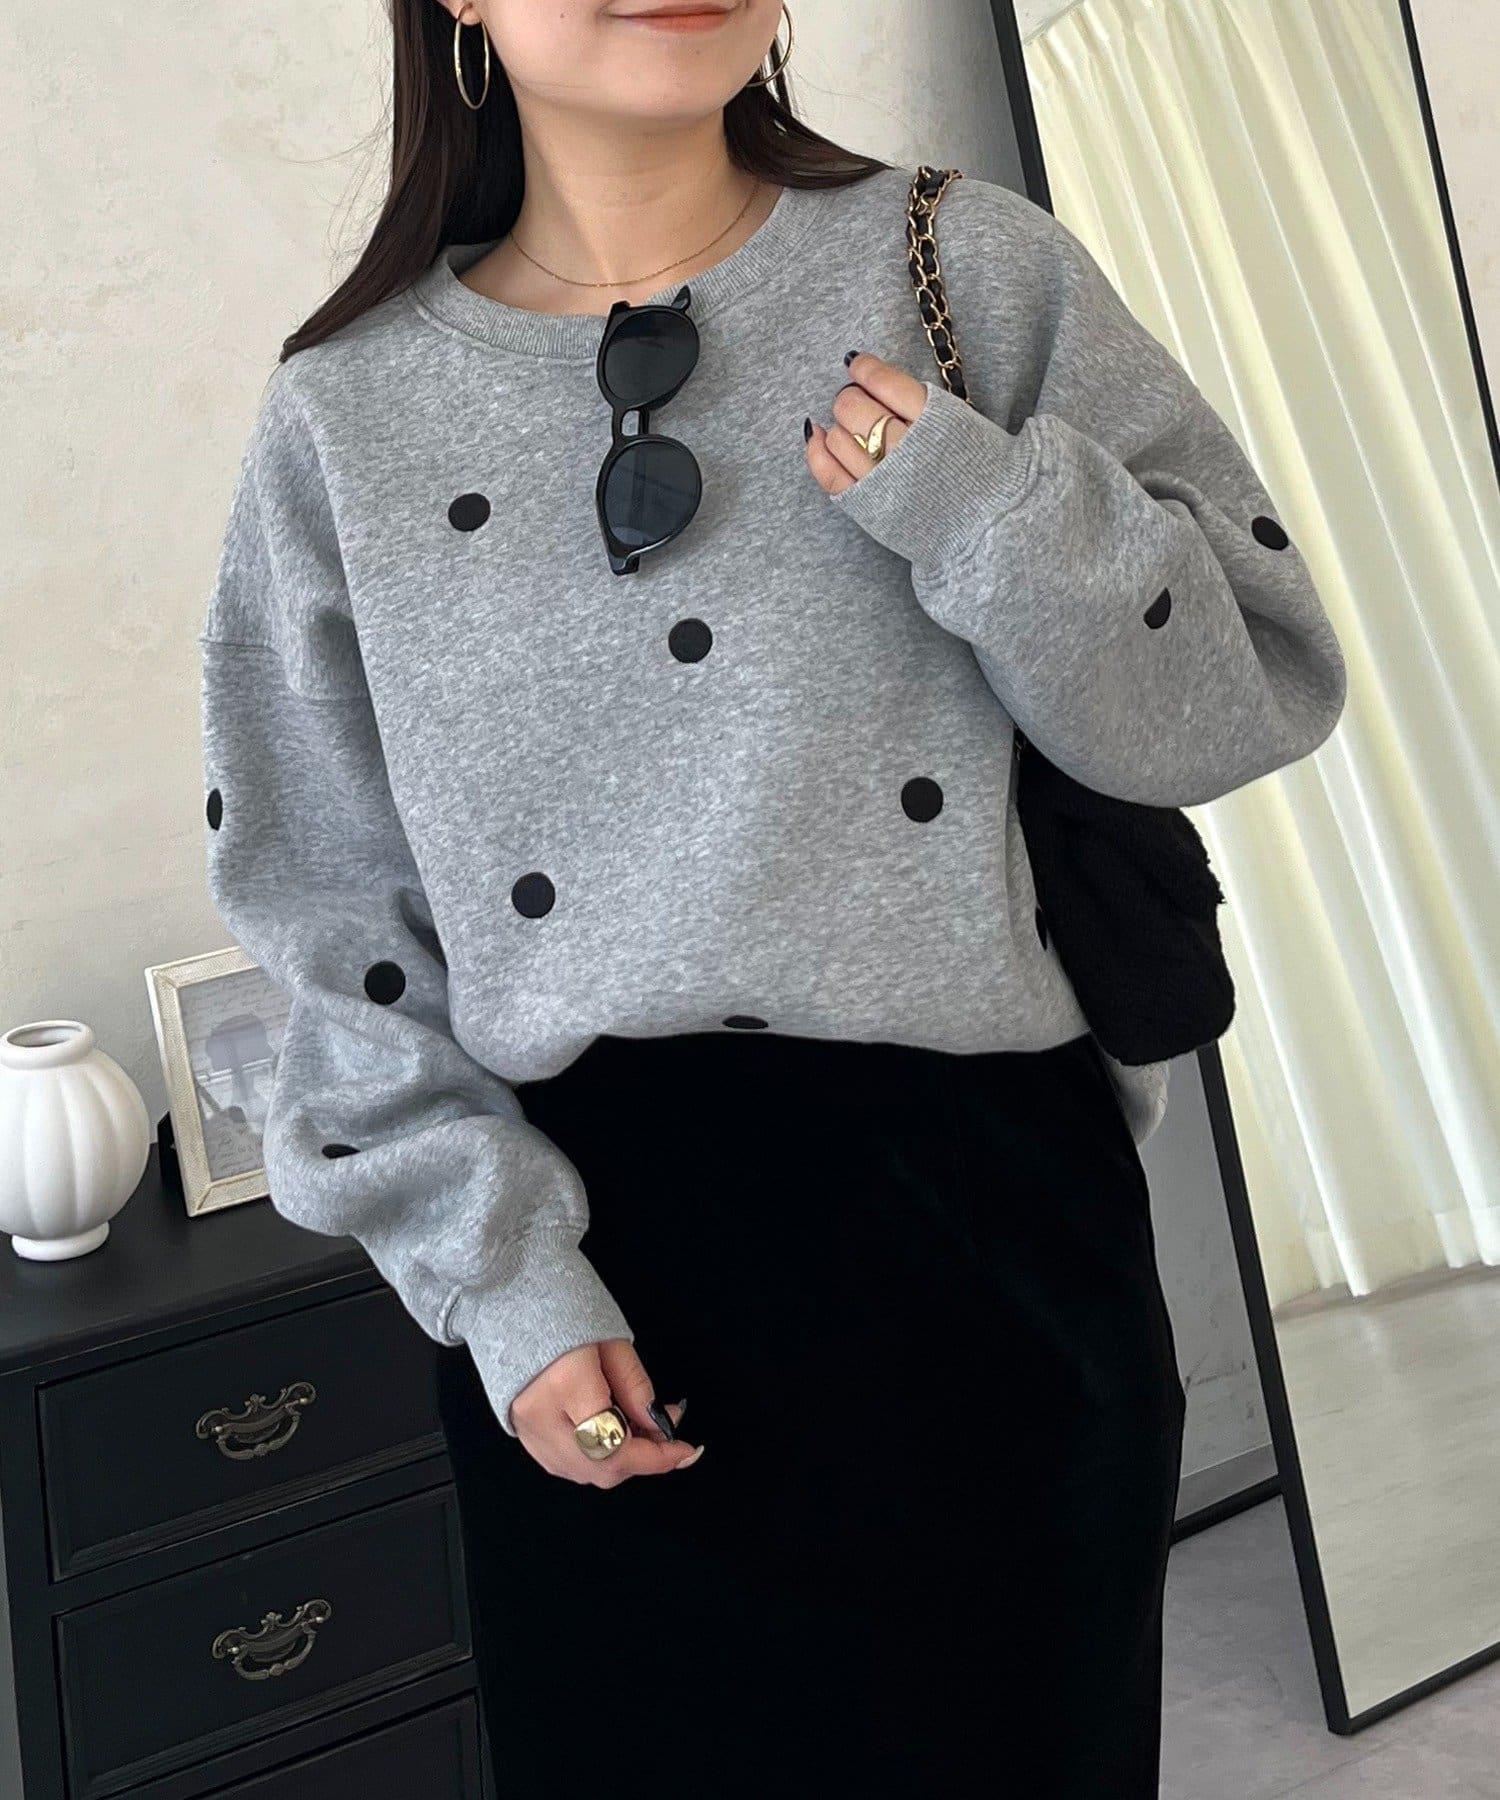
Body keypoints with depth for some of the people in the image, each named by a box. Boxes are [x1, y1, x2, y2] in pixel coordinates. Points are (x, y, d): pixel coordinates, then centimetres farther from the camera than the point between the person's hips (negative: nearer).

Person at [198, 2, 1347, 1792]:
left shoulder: (967, 268, 1)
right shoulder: (347, 415, 3)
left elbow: (1265, 679, 1)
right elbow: (333, 917, 3)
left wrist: (989, 516, -15)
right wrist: (495, 1270, -7)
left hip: (986, 1208, 0)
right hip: (586, 1257, 1)